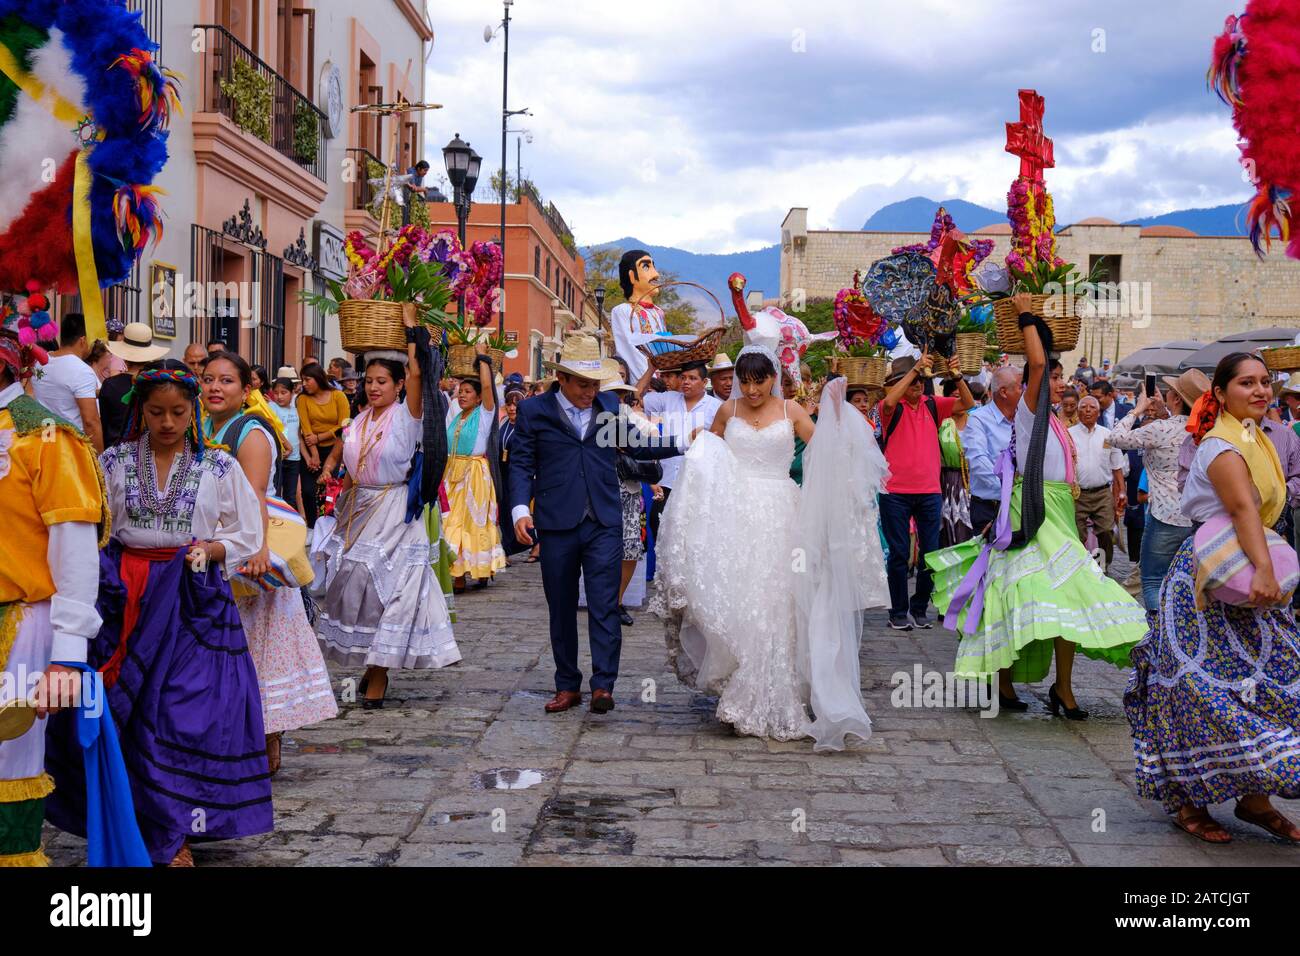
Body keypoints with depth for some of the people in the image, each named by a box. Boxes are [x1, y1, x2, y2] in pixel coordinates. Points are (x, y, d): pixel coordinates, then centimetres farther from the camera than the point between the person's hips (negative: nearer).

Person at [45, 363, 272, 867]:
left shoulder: (219, 466, 4)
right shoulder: (114, 462, 7)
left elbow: (248, 537, 7)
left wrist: (211, 550, -11)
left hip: (195, 601, -1)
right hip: (126, 599, 1)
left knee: (189, 707, -6)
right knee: (120, 710, 1)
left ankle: (175, 835, 7)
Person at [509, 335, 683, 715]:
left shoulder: (610, 406, 11)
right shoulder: (533, 411, 3)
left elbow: (637, 446, 20)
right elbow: (521, 465, 1)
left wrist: (682, 443, 8)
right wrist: (520, 508, -12)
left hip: (605, 523, 1)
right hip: (557, 525, -1)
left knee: (604, 605, -7)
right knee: (561, 610, 8)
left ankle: (603, 685, -4)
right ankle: (567, 686, 19)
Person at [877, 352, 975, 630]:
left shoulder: (932, 405, 6)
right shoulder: (892, 407, -4)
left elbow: (968, 404, -1)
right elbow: (889, 401, -27)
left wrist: (957, 376, -17)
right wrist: (916, 367, -26)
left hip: (930, 492, 4)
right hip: (896, 492, -3)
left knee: (930, 552, 7)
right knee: (899, 553, 3)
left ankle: (919, 608, 20)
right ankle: (899, 612, 12)